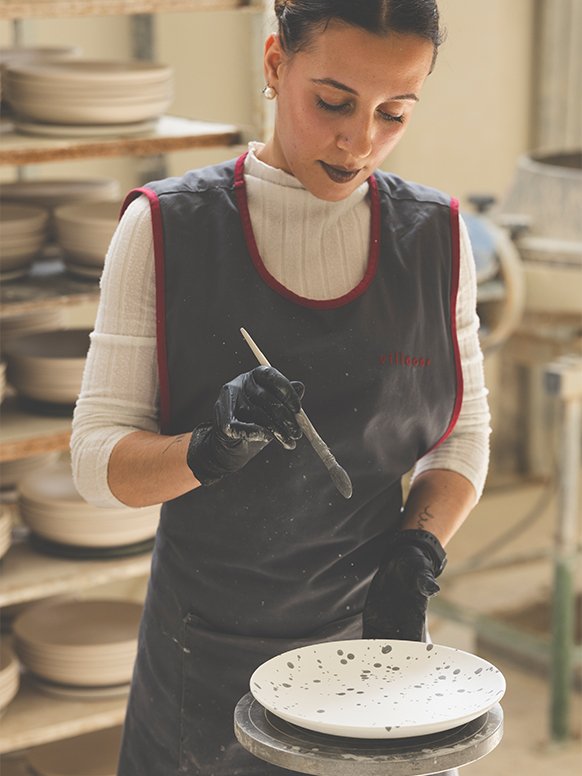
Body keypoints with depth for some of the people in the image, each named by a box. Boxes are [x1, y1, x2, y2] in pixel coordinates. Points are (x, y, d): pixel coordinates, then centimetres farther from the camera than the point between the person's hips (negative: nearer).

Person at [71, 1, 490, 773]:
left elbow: (464, 436, 6)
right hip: (204, 659, -2)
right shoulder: (165, 230, -11)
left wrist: (418, 546, -12)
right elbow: (98, 460, -11)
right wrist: (209, 449, -30)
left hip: (368, 647, 2)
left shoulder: (436, 237, -3)